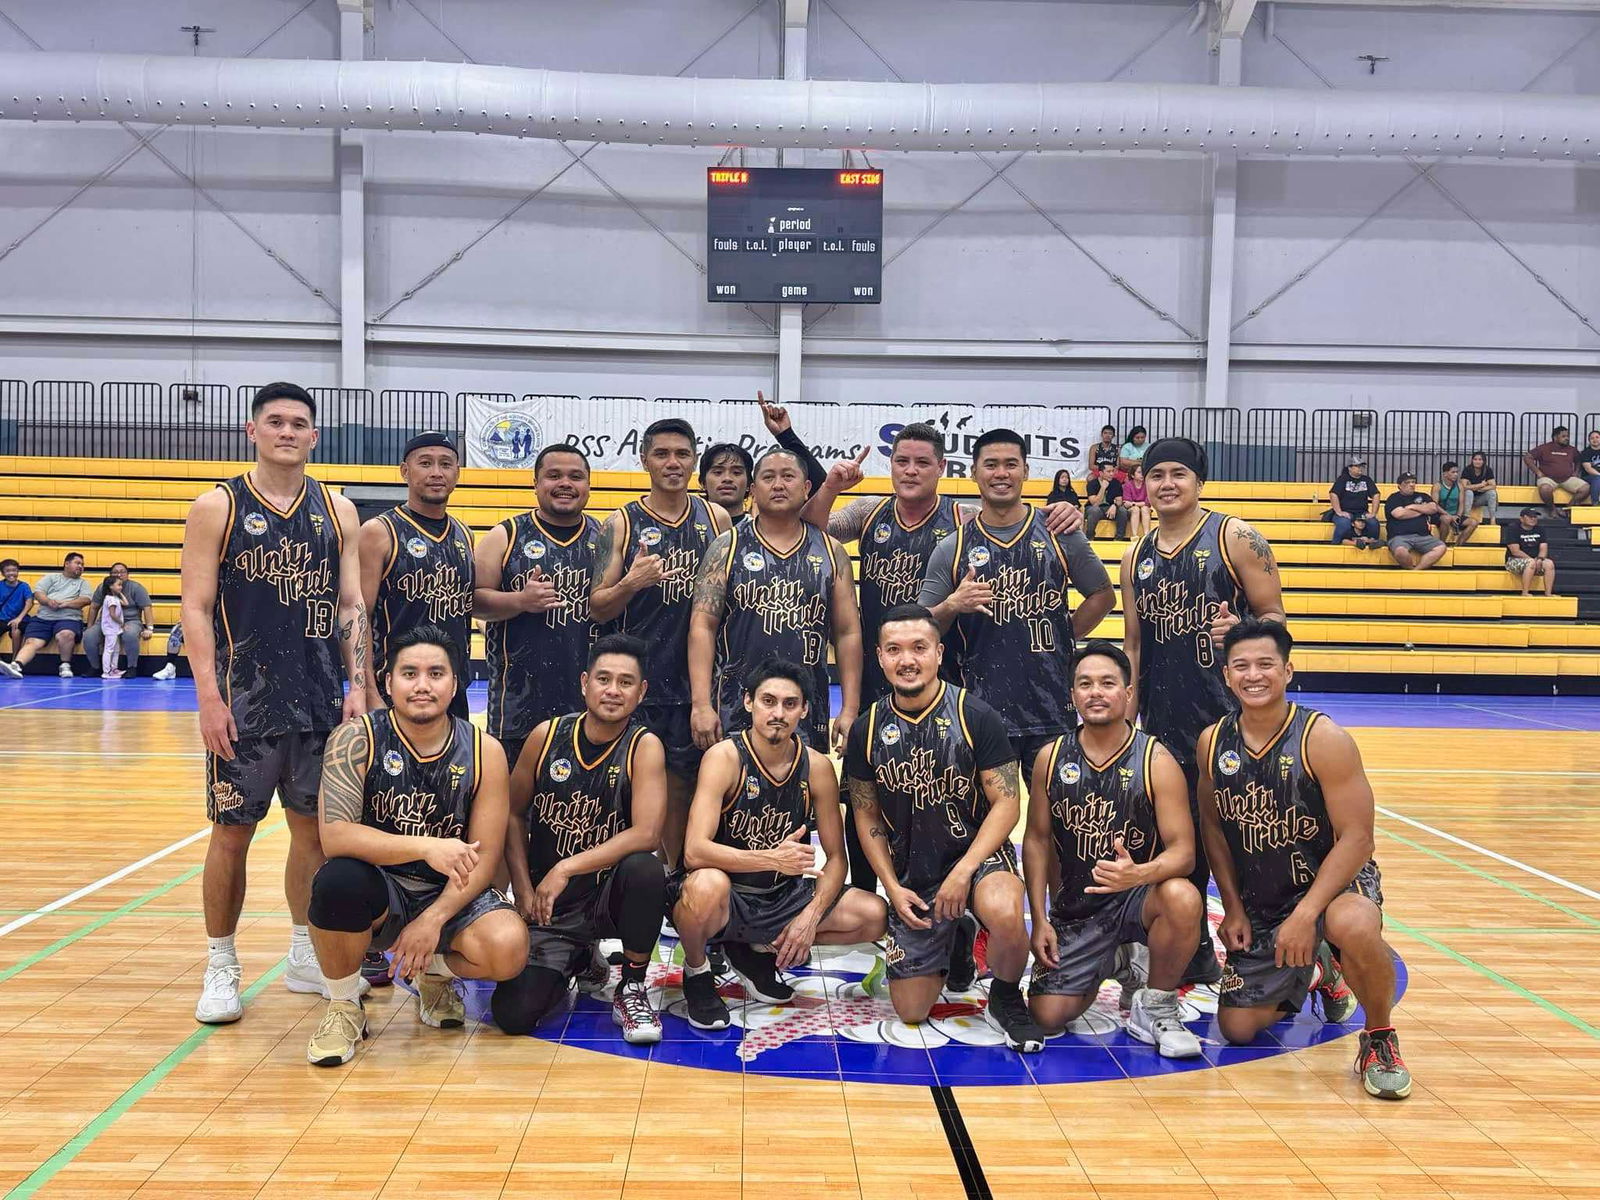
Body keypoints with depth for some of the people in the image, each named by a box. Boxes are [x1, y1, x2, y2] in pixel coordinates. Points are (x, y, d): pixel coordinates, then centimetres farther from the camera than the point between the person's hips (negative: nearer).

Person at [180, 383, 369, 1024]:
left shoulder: (337, 510, 8)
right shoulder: (218, 507, -1)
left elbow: (351, 605, 7)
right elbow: (196, 607, -5)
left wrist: (358, 688, -1)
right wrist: (209, 697, -13)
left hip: (320, 701, 3)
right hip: (244, 700, -3)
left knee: (314, 828, 9)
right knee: (232, 832, 3)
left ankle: (305, 955, 24)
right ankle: (220, 967, 17)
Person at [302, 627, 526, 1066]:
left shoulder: (484, 752, -6)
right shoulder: (356, 739, -12)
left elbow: (484, 857, -5)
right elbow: (334, 836, -24)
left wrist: (433, 919, -18)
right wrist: (426, 846, -34)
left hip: (450, 895, 2)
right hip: (379, 889, -1)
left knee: (508, 949, -28)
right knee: (337, 879, -36)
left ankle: (435, 973, 12)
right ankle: (343, 1007, -6)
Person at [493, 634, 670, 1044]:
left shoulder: (645, 747, -12)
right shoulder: (546, 736, -5)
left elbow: (646, 834, -24)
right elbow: (515, 814, 6)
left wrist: (565, 869, -26)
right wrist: (524, 891, -3)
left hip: (608, 898, -2)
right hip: (547, 908, 2)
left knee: (644, 870, -36)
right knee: (513, 1015, -15)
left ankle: (631, 990, -9)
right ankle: (579, 961, 22)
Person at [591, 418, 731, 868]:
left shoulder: (715, 518, 7)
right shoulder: (622, 523, 0)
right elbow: (596, 609, -2)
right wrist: (631, 584, -21)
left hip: (696, 678, 2)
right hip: (637, 679, -2)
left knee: (681, 786, 9)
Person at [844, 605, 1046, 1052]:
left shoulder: (975, 716, -10)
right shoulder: (866, 730, -1)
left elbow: (1006, 803, -10)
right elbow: (866, 815, 7)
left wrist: (963, 871, -19)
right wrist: (893, 887, -2)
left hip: (977, 853, -3)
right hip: (912, 874, 3)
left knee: (1004, 914, -39)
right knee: (910, 1011, 2)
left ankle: (1006, 998, -4)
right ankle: (952, 941, 34)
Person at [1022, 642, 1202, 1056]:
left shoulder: (1156, 761, -10)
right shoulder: (1051, 757, -1)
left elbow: (1183, 850, -16)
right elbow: (1037, 839, 5)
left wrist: (1139, 874, -38)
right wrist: (1040, 920, -2)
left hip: (1138, 897, -2)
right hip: (1075, 906, 3)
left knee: (1182, 898, -37)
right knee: (1047, 1015, -10)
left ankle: (1156, 1006, -9)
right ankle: (1107, 961, 24)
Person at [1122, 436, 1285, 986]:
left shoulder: (1235, 538, -3)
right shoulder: (1136, 557, 12)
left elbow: (1274, 616, -4)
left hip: (1228, 714, -5)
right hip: (1163, 723, 5)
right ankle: (1195, 956, 24)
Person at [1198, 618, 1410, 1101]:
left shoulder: (1323, 739, -19)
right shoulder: (1213, 742, -5)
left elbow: (1357, 837, -20)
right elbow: (1213, 827, 7)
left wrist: (1305, 915, -27)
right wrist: (1233, 910, 1)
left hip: (1334, 881, -5)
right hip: (1259, 901, 5)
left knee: (1353, 925, -41)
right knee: (1237, 1028, 3)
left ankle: (1380, 1038, -11)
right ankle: (1316, 973, 35)